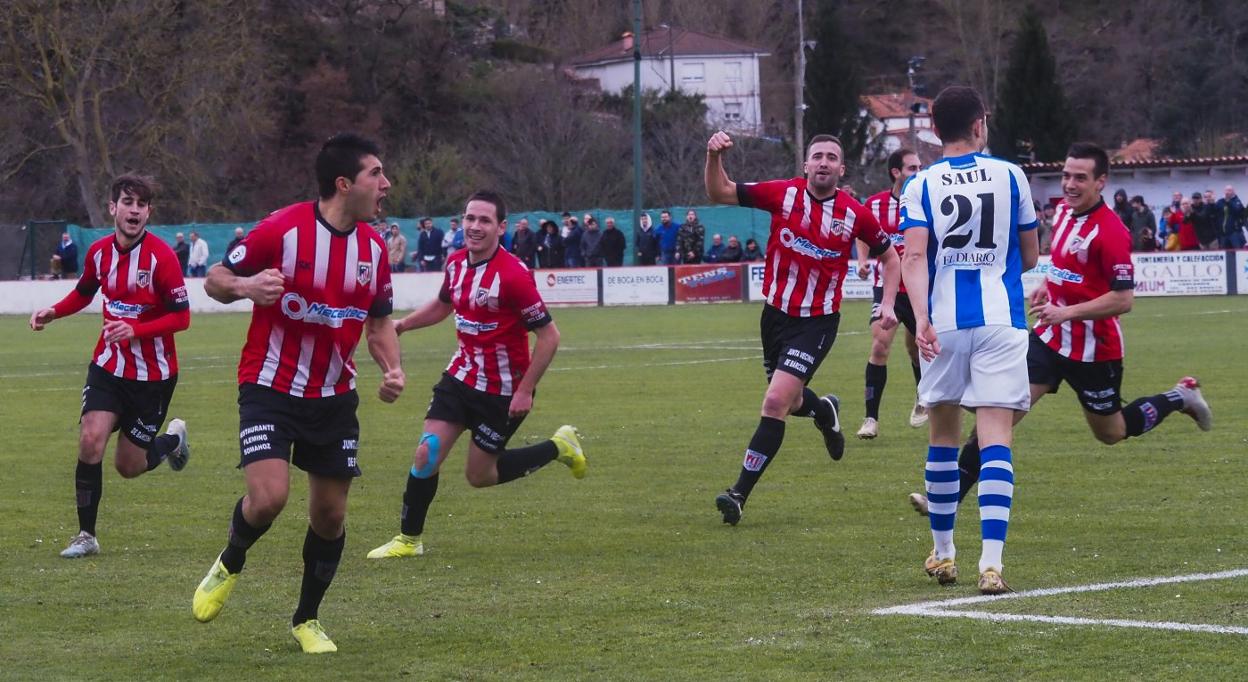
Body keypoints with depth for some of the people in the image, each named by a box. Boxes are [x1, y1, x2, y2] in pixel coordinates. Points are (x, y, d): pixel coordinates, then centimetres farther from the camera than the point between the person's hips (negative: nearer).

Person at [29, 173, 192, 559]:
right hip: (109, 365, 4)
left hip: (153, 374, -3)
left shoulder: (161, 256, -17)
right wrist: (53, 313, 1)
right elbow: (84, 292, 19)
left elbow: (182, 317, -17)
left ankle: (173, 440, 37)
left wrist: (136, 330, -30)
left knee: (128, 466, 3)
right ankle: (86, 535, -3)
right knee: (90, 440, -16)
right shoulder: (98, 251, -1)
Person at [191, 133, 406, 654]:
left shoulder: (374, 248, 2)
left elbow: (379, 320, 15)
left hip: (334, 395, 5)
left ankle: (306, 620, 25)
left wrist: (392, 369, -4)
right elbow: (215, 280, -6)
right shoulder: (281, 229, -15)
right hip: (270, 388, -5)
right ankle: (228, 566, 12)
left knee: (330, 514, 5)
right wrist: (246, 287, -29)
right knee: (269, 497, -21)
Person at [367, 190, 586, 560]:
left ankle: (559, 447, 24)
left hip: (502, 390, -6)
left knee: (479, 476, 5)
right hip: (461, 374, 6)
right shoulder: (456, 263, -1)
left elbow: (548, 335, -20)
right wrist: (401, 324, 8)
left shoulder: (513, 275, -24)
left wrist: (525, 390, -20)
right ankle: (408, 539, 10)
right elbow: (443, 305, 22)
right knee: (426, 454, -6)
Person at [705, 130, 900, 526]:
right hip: (776, 313, 4)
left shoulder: (854, 214, -9)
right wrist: (714, 156, -23)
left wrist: (888, 304, -4)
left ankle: (740, 493, -13)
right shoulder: (783, 194, -7)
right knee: (790, 401, 18)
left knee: (776, 401, -17)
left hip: (817, 322, -4)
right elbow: (719, 193, -5)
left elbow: (889, 256, 8)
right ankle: (825, 411, 57)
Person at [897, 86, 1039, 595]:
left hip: (945, 324, 1)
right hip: (1001, 321, -1)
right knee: (996, 436, -6)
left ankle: (943, 554, 25)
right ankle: (991, 561, -20)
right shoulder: (1010, 175, 6)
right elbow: (1030, 256, 13)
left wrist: (921, 318, -18)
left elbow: (915, 257, -11)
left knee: (943, 433, 16)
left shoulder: (921, 185, 4)